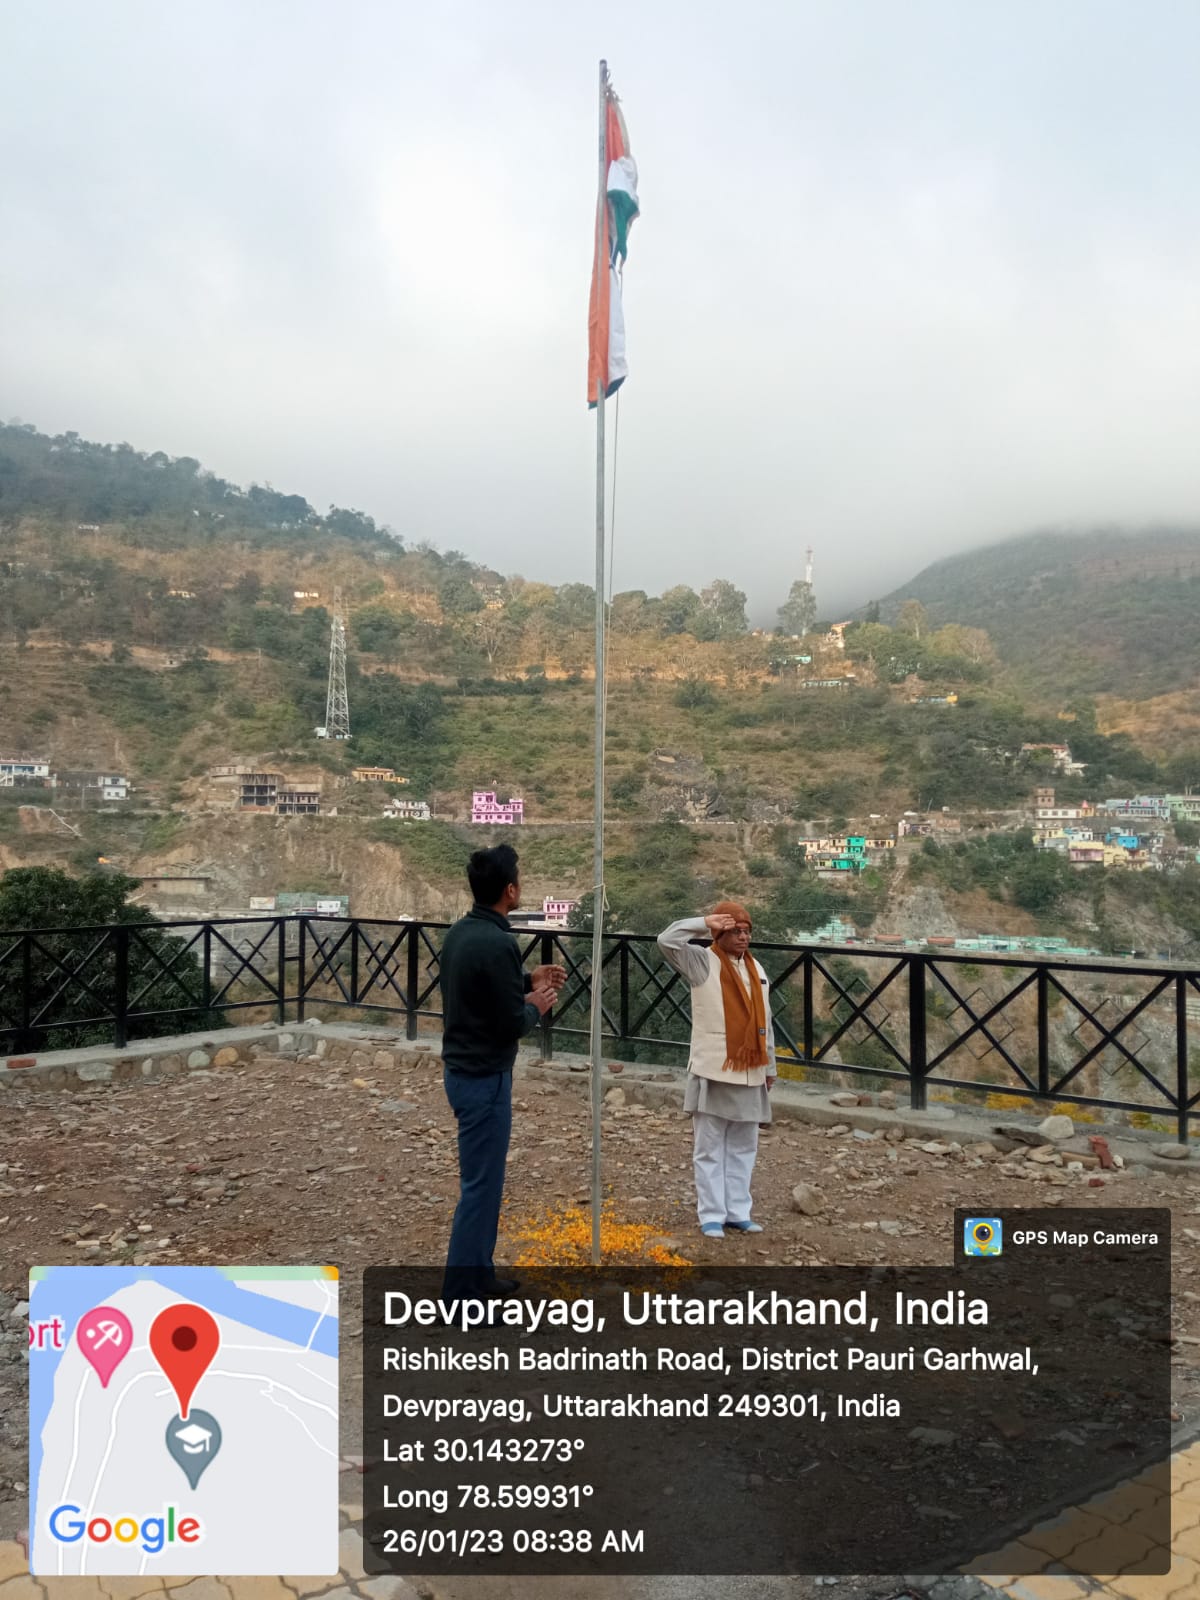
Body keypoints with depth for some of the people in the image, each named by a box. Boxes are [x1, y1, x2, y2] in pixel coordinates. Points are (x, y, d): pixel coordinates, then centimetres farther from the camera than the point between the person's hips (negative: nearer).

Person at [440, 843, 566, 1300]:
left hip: (462, 1068, 10)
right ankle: (460, 1296, 6)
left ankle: (477, 1273, 30)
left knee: (483, 1178, 20)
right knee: (480, 1185, -2)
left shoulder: (461, 931, 7)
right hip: (484, 1077, -10)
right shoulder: (498, 943, -25)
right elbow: (511, 1025, -22)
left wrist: (528, 979, 17)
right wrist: (537, 1005, -2)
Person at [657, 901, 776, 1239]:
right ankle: (712, 1216, 11)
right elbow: (667, 940, -21)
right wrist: (705, 924, -19)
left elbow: (764, 1022, 16)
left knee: (743, 1148, 13)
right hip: (713, 1073, -5)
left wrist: (769, 1066, 18)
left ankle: (738, 1212, 22)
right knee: (709, 1149, 3)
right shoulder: (702, 962, -5)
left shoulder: (755, 969, 12)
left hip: (749, 1074, 6)